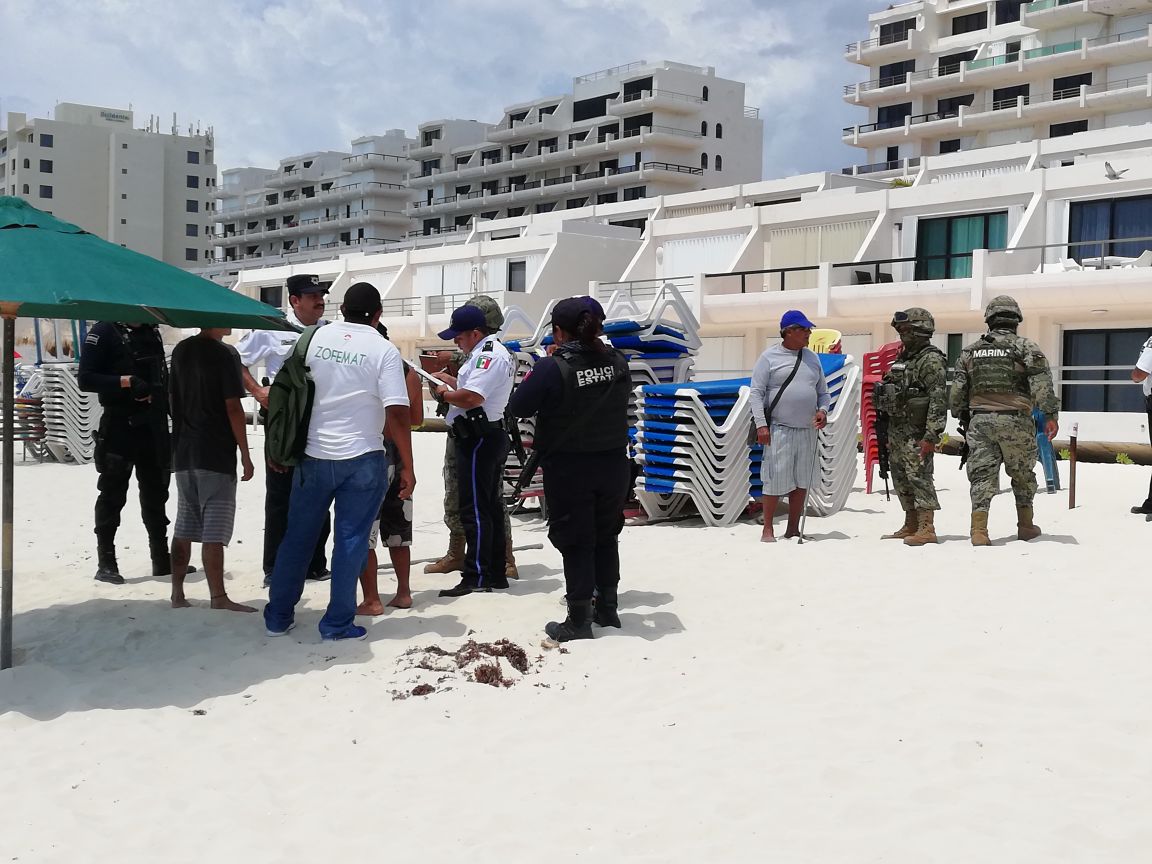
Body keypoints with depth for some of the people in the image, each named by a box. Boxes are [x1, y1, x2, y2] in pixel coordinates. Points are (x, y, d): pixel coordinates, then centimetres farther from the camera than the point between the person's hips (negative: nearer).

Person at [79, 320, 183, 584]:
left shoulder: (151, 332, 14)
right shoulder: (104, 332, -7)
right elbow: (86, 379, -14)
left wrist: (170, 411, 15)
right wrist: (126, 381, -23)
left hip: (153, 425, 7)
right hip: (119, 426, -7)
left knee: (155, 493, 12)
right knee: (112, 495, -1)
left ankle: (161, 559, 20)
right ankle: (106, 563, 6)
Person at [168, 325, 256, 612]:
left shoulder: (181, 351, 9)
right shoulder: (225, 354, -12)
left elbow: (173, 398, 14)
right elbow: (233, 408, -14)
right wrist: (245, 454, -10)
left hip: (184, 453, 7)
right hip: (216, 456, -7)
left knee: (183, 528, 13)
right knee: (214, 532, -5)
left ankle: (177, 594, 17)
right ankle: (218, 597, -2)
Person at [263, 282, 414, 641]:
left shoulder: (315, 338, 2)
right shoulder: (384, 350, -7)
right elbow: (397, 413, -14)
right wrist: (407, 467, -8)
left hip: (314, 456, 3)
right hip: (362, 460, -3)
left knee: (297, 537, 14)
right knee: (350, 541, 5)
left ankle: (277, 617, 22)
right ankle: (337, 623, 9)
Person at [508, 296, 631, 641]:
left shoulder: (553, 368, -19)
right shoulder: (617, 362, -1)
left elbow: (517, 407, -12)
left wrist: (534, 377, 2)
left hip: (569, 470, -5)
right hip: (613, 466, 5)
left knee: (576, 542, 4)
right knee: (606, 537, 18)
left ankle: (579, 620, 9)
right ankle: (607, 608, 28)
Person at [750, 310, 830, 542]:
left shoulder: (812, 358, 14)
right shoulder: (769, 357, -2)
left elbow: (823, 391, 21)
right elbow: (757, 392, -5)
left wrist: (823, 410, 0)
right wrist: (761, 424, -14)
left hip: (807, 430, 5)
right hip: (779, 429, -5)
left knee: (802, 481, 6)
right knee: (775, 479, -6)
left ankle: (793, 529, 16)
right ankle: (767, 529, 4)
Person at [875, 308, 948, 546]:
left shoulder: (931, 360, -11)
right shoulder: (903, 358, 19)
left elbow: (938, 400, -18)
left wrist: (931, 435, -24)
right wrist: (884, 429, 22)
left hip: (916, 432, -9)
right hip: (897, 429, 9)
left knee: (919, 476, -10)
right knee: (901, 479, 12)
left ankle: (927, 529, -8)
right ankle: (911, 526, 21)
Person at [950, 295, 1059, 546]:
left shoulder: (970, 351, 10)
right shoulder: (1026, 347, -1)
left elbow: (958, 390, 12)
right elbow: (1042, 384, -10)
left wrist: (963, 418, 22)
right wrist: (1051, 415, -9)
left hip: (980, 421, 2)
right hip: (1015, 420, -2)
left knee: (982, 475, 2)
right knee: (1022, 474, 15)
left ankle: (979, 530, -9)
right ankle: (1025, 525, 25)